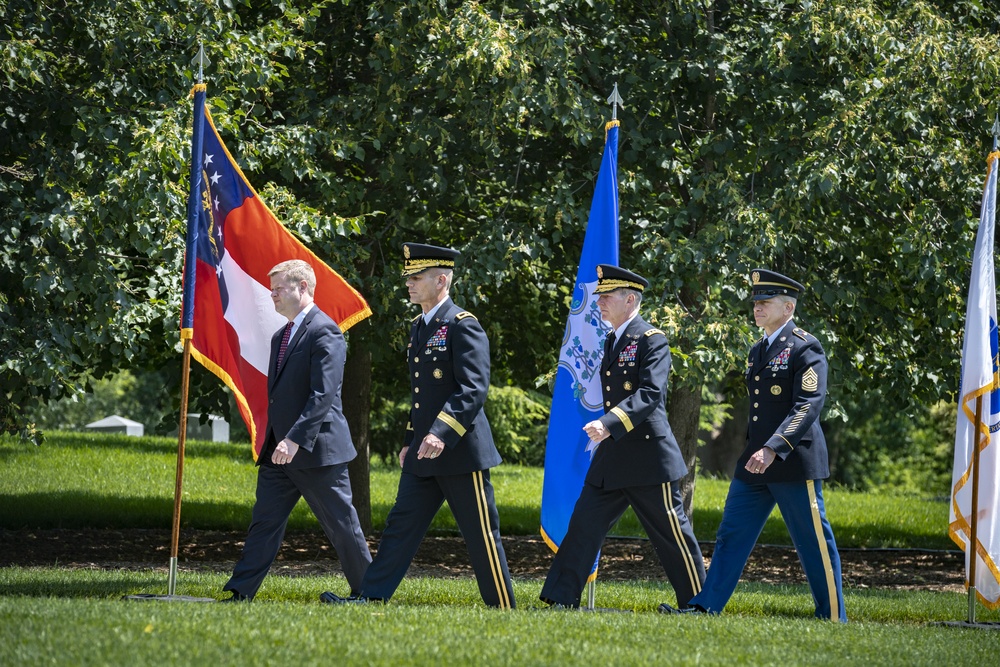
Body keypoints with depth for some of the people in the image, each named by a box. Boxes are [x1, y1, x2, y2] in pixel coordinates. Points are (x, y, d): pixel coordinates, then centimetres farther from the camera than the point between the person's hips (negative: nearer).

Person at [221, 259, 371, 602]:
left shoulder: (324, 332, -13)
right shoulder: (281, 336, 16)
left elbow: (323, 395, -21)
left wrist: (295, 440, -26)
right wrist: (274, 441, 18)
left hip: (317, 449, -8)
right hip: (279, 451, 9)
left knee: (342, 525, 1)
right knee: (264, 522, 3)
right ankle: (240, 594, 0)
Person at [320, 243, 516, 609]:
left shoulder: (463, 325, -13)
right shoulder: (418, 326, 15)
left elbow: (474, 388, -21)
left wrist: (442, 434, -30)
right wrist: (410, 440, 19)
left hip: (460, 451, -8)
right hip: (424, 454, 8)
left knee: (481, 536, -1)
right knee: (401, 524, 4)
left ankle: (503, 609, 8)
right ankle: (370, 597, 1)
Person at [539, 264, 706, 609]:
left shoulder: (652, 340, -11)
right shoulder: (612, 341, 14)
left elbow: (650, 393, -24)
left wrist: (609, 423, -35)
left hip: (649, 458, -8)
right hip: (612, 457, 8)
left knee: (673, 535, 1)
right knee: (583, 525, 1)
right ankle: (560, 600, 0)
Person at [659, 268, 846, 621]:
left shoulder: (805, 348, -11)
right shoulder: (758, 351, 16)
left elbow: (808, 406, -21)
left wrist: (773, 449, -30)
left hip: (793, 461, -8)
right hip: (754, 463, 8)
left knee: (814, 542, -1)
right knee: (731, 536, 5)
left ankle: (833, 617, 7)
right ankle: (705, 608, 6)